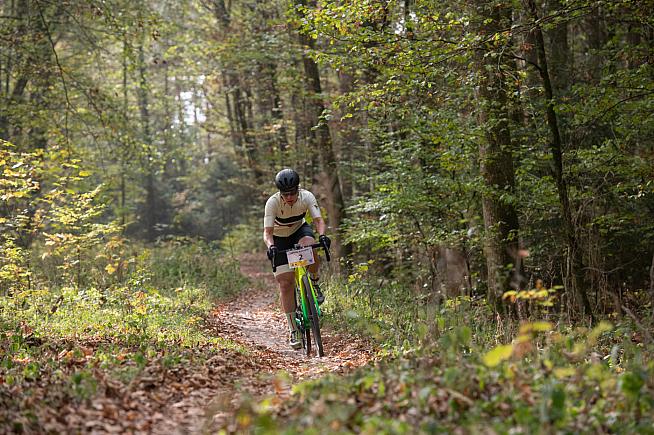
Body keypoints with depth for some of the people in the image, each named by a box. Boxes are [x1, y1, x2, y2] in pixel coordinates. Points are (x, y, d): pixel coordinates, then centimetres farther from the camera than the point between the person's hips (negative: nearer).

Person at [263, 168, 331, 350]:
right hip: (279, 238, -1)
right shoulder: (272, 203, -29)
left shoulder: (307, 197, -24)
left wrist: (322, 235, -51)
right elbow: (267, 232, -32)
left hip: (299, 230, 1)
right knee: (286, 284, -11)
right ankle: (294, 332, -3)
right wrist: (270, 246, -53)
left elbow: (319, 220, -31)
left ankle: (314, 285, -10)